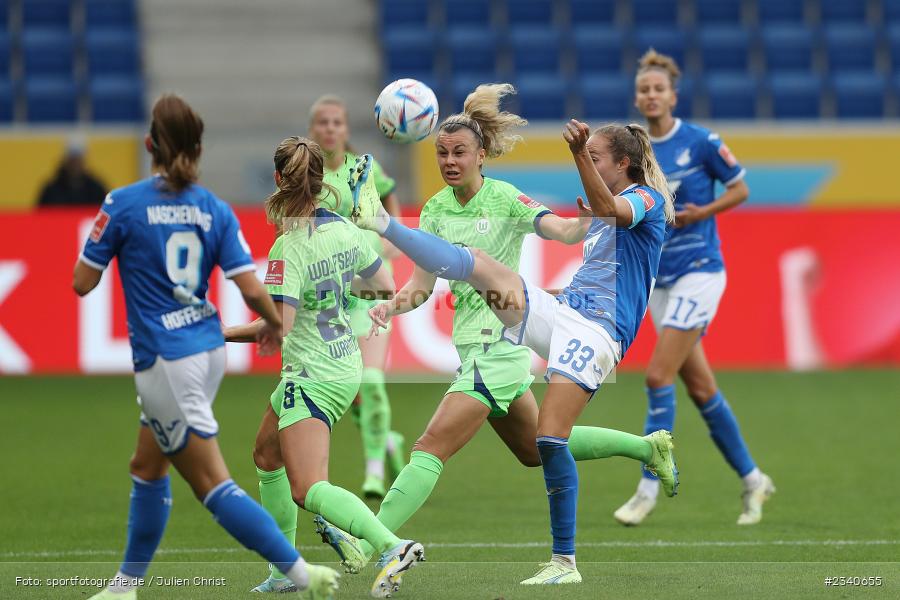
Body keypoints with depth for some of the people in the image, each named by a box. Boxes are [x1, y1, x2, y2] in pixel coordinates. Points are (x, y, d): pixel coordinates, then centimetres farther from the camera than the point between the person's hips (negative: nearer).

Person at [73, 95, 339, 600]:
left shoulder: (124, 204, -11)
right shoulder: (216, 210, 0)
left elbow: (83, 283, -5)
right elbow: (252, 289, -5)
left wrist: (99, 244, 15)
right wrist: (275, 325, 15)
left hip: (166, 360, -7)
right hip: (209, 348, 7)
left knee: (214, 486, -3)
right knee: (147, 467, 21)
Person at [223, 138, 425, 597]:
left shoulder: (289, 247, -21)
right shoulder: (346, 229, 1)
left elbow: (278, 326, -26)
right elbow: (385, 286, 12)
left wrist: (222, 335, -14)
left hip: (313, 377, -9)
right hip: (346, 366, 9)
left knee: (306, 489, -14)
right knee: (267, 456, 25)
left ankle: (392, 547, -34)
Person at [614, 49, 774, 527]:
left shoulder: (701, 142, -8)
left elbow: (740, 188, 1)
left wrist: (702, 212, -14)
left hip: (698, 272, -6)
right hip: (660, 280, 6)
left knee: (658, 377, -15)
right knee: (700, 388, 9)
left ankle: (649, 488, -8)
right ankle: (752, 479, 23)